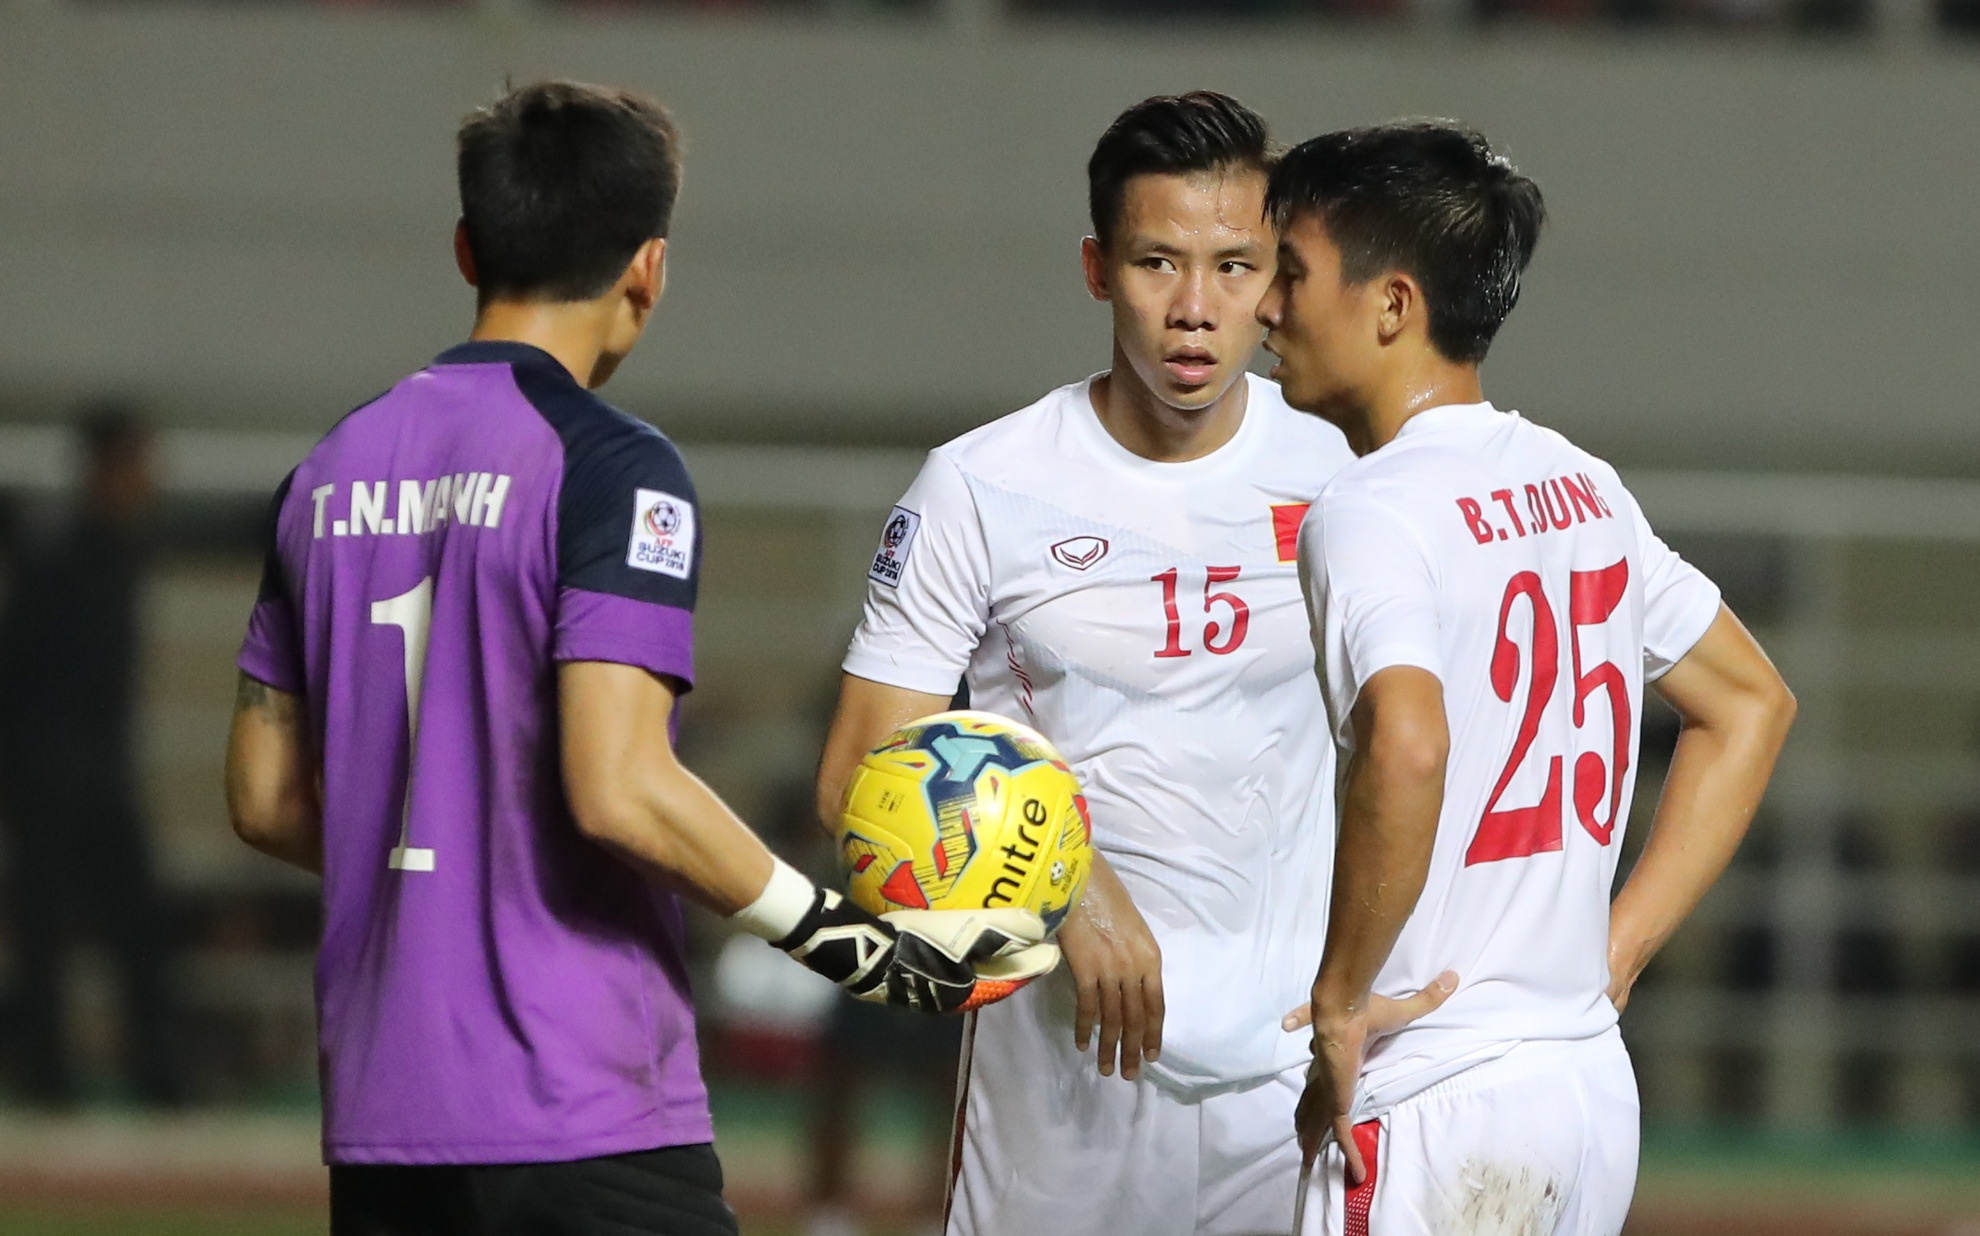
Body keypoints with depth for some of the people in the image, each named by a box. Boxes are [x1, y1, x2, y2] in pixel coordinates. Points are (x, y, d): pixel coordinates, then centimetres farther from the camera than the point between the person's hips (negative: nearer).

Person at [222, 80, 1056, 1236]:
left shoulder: (330, 475, 11)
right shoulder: (612, 469, -9)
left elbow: (266, 799, 16)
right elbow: (619, 790, -19)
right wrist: (854, 941, -11)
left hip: (378, 1125, 7)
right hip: (588, 1133, -7)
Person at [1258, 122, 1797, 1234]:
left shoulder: (1369, 512, -14)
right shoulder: (1579, 487, 12)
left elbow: (1407, 746, -32)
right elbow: (1752, 704, 22)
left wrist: (1337, 1001, -20)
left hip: (1438, 1106, -8)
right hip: (1594, 1085, 8)